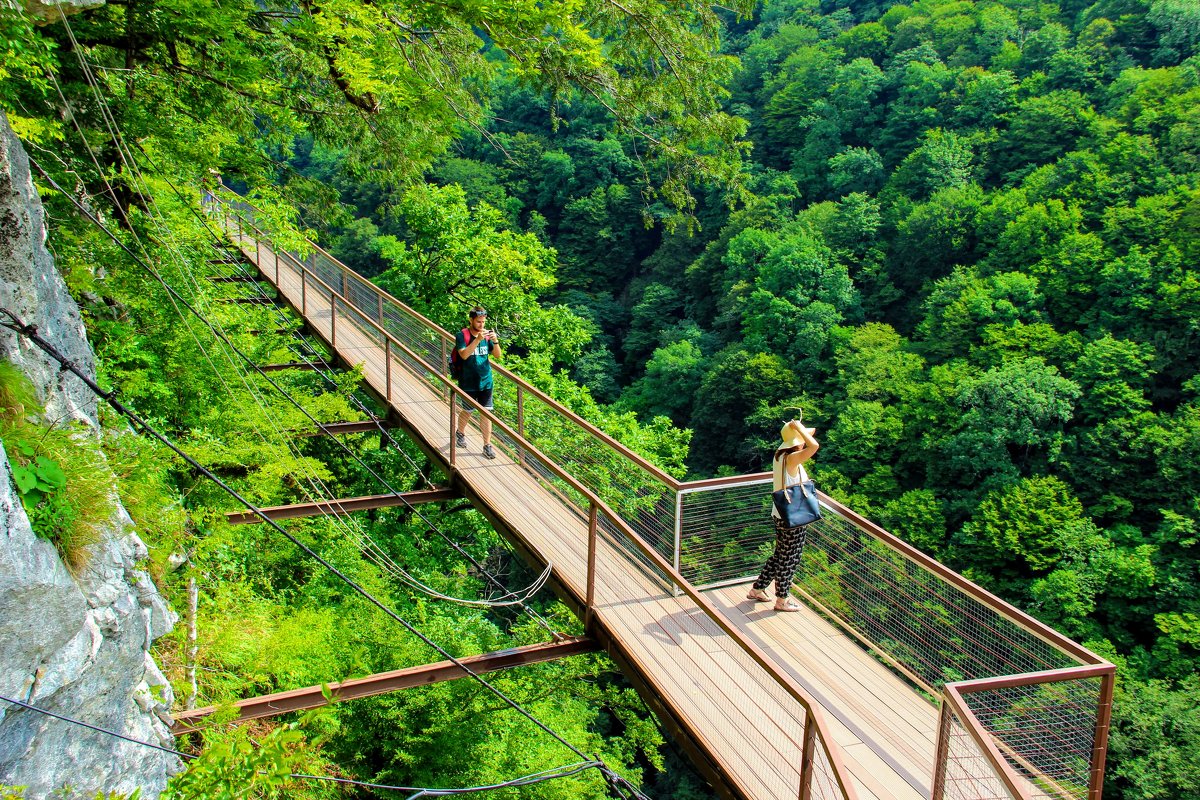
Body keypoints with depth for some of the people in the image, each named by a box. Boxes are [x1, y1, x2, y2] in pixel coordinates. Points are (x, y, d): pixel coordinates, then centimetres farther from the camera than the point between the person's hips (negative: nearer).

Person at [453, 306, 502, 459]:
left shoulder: (486, 335, 1)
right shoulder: (462, 336, -10)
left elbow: (498, 355, 0)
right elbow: (464, 355, -24)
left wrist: (495, 341, -19)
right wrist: (477, 339, -32)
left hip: (485, 382, 3)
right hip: (468, 383, -3)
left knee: (486, 413, 3)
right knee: (467, 411, 13)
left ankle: (487, 445, 10)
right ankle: (460, 432, 42)